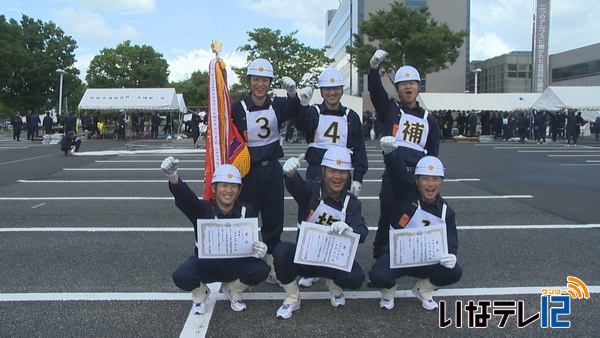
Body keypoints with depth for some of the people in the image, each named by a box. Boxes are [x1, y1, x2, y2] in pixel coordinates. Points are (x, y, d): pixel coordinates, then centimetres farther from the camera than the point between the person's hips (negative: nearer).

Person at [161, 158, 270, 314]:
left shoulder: (246, 212, -8)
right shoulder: (203, 209, -15)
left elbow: (253, 242, -3)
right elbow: (184, 197, -35)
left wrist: (259, 249, -31)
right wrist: (173, 176, -58)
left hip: (235, 264, 2)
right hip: (204, 264, -1)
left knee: (261, 270, -26)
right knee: (181, 276, -31)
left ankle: (232, 290, 8)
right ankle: (200, 294, 8)